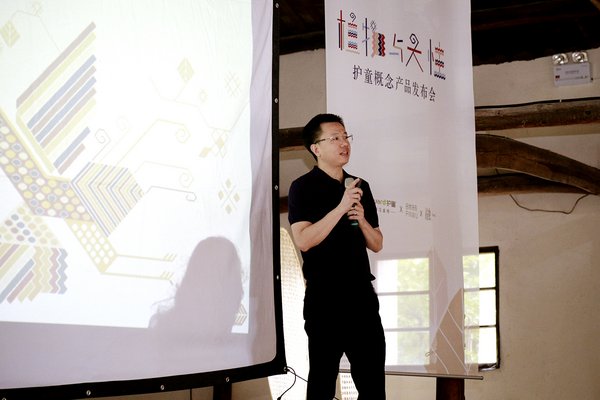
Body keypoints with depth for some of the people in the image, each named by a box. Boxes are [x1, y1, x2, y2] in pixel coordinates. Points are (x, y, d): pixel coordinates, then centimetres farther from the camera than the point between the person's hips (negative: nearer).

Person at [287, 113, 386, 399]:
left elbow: (377, 244, 14)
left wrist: (362, 220, -5)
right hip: (324, 299, -5)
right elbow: (303, 240, -18)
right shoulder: (303, 187, -5)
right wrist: (341, 207, -23)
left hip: (363, 295, 5)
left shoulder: (360, 186, 12)